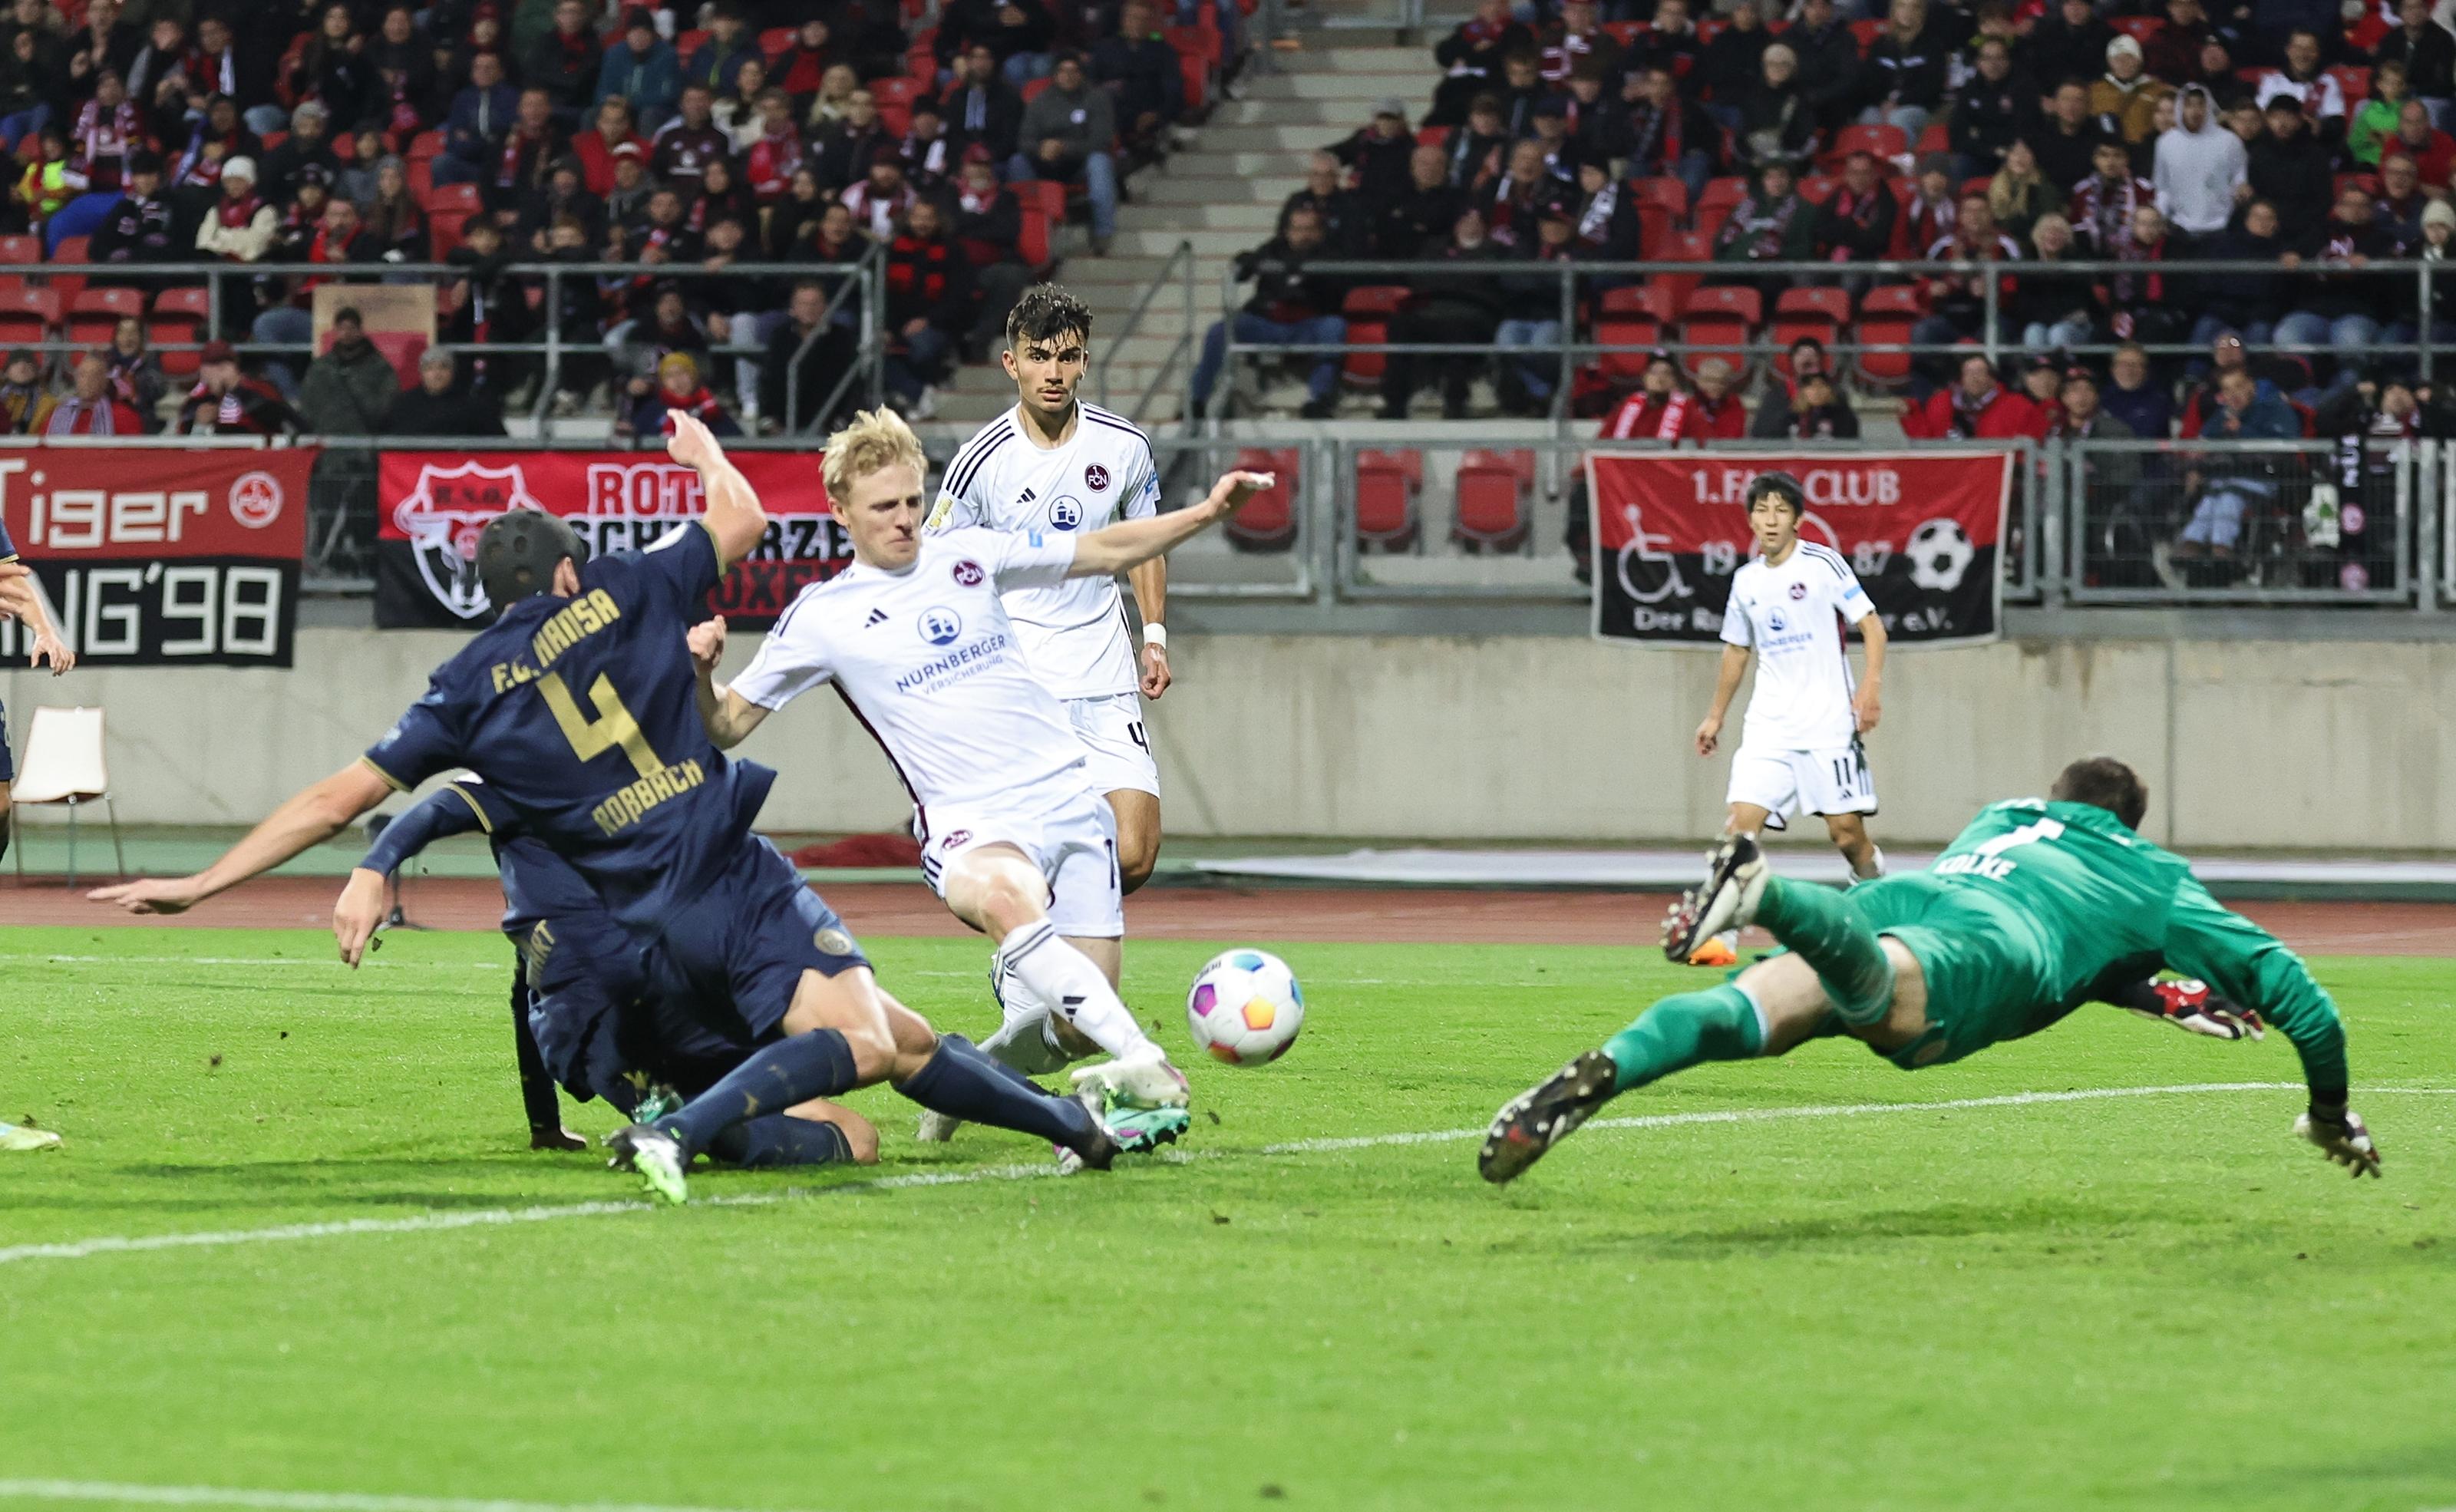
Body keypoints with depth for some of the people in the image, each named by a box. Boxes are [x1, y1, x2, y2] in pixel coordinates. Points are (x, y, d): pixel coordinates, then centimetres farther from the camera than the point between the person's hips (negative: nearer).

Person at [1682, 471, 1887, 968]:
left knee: (1846, 831, -5)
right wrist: (1715, 716, 27)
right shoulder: (1746, 580, 12)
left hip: (1828, 721, -4)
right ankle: (1722, 936, -17)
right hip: (1769, 722, 4)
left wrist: (1871, 685, -18)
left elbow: (1872, 625, -4)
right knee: (1740, 820, -13)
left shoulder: (1822, 563, -4)